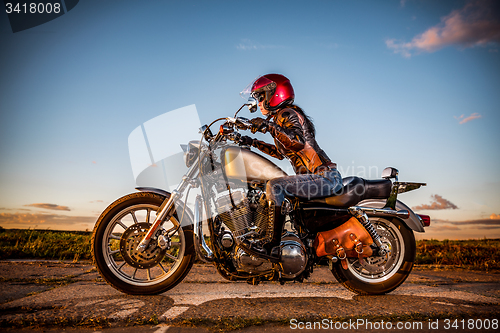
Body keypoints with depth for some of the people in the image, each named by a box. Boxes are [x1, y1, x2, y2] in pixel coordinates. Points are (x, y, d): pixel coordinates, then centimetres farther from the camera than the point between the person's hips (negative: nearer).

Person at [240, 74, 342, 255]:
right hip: (319, 178, 11)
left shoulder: (286, 113, -10)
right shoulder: (279, 118, 19)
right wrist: (253, 142, 27)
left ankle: (275, 242, -19)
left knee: (274, 186, -25)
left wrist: (269, 127, -32)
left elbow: (298, 143, -29)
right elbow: (280, 152, 30)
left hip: (325, 177, -10)